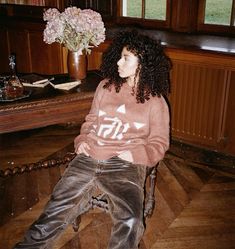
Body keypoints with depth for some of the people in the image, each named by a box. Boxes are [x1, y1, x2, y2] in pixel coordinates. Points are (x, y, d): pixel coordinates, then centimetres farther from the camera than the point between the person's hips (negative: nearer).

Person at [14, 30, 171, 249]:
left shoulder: (155, 101, 6)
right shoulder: (106, 86, 15)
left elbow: (159, 143, 9)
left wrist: (135, 154, -10)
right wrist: (82, 140, 6)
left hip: (125, 164, -2)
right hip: (89, 158, 3)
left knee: (130, 223, -29)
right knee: (54, 213, -13)